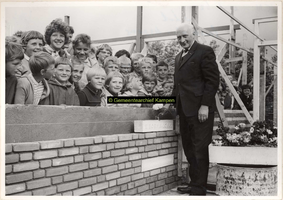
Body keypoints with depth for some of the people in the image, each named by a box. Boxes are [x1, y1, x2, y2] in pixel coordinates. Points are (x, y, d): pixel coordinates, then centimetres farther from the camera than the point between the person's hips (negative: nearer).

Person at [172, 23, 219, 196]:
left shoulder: (205, 51, -6)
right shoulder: (179, 56, 19)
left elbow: (213, 80, -12)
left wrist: (205, 105, -18)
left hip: (200, 109, -8)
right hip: (184, 109, 8)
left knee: (200, 149, -2)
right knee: (189, 149, 11)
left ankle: (199, 189, 7)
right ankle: (194, 183, 22)